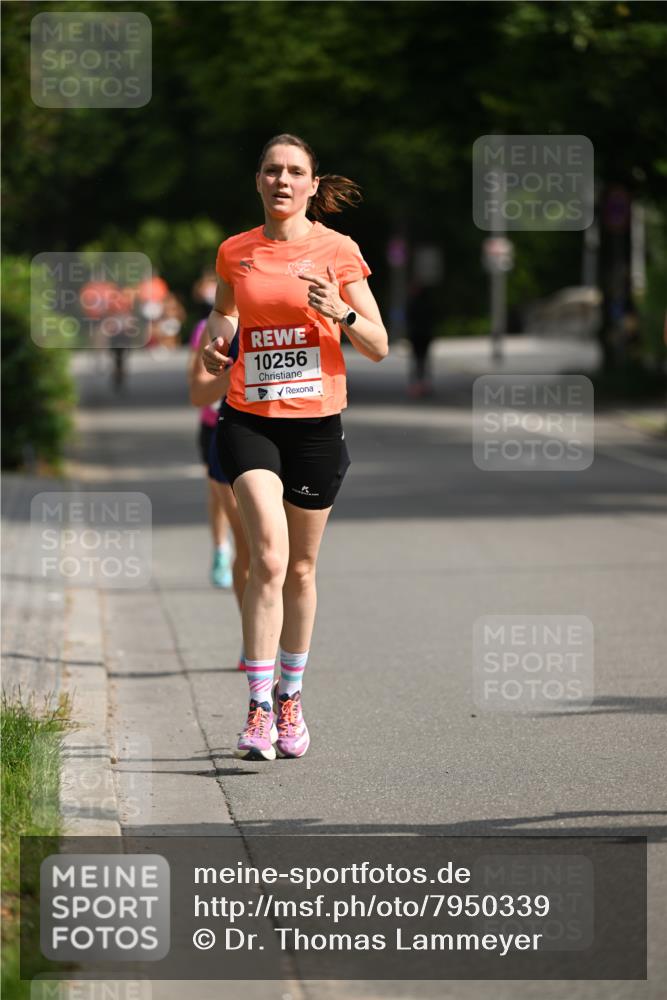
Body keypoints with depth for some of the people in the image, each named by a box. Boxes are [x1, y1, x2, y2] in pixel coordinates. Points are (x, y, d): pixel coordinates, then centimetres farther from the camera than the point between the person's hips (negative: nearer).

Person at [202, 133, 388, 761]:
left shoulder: (337, 251, -1)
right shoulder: (235, 253, 5)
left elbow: (378, 348, 0)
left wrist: (340, 313, -19)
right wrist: (215, 348, 2)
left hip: (316, 421, 0)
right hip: (249, 419, 0)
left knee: (300, 567, 10)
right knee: (269, 557, -17)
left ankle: (290, 697, 29)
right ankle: (259, 709, -16)